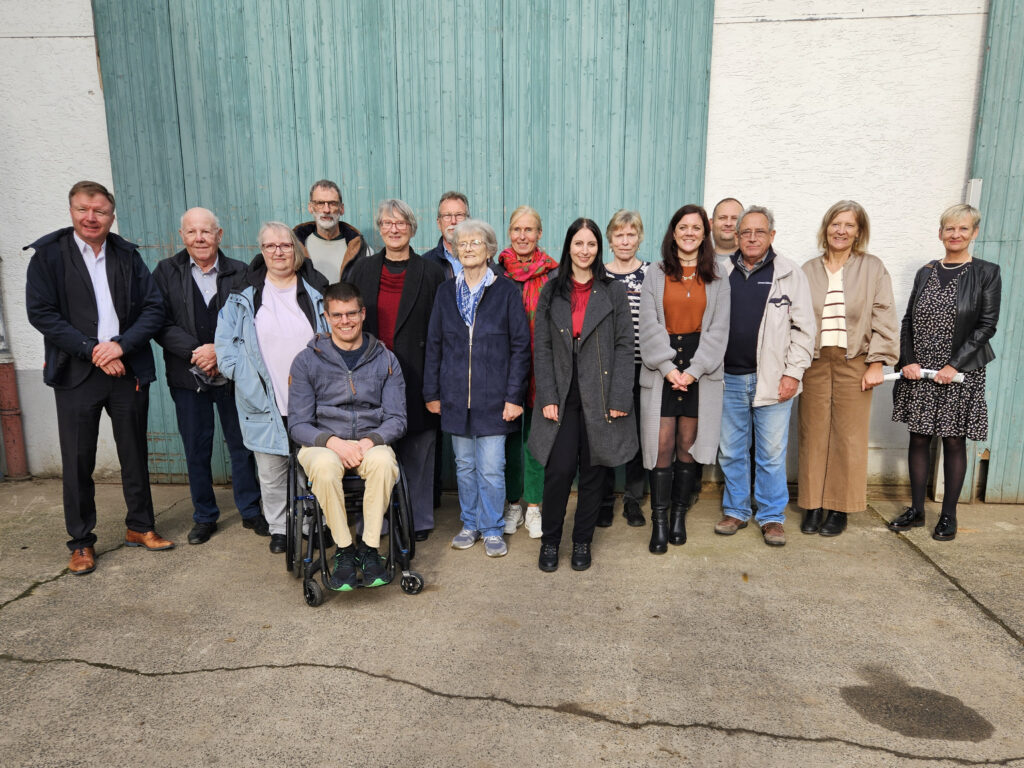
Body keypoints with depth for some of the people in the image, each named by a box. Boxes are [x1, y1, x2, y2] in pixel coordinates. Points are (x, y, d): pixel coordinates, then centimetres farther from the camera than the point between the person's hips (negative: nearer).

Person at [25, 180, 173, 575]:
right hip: (76, 375, -2)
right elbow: (40, 312, -6)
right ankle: (81, 542, 18)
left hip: (128, 370, 2)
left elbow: (153, 309, 1)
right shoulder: (48, 254, 0)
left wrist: (121, 345, -13)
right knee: (78, 462, 4)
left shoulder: (128, 255, 7)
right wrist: (92, 351, -14)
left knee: (135, 454, 11)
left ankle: (140, 527, 26)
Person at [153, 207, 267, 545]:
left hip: (232, 374, 0)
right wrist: (197, 352, -17)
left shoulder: (239, 273, 1)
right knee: (196, 450, 10)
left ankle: (250, 511, 23)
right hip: (188, 377, 1)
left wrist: (220, 350, -17)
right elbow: (161, 324, -6)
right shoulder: (166, 272, 2)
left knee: (242, 444, 8)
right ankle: (204, 517, 25)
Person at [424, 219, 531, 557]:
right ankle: (470, 524, 28)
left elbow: (520, 347, -3)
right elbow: (434, 345, 10)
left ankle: (492, 529, 17)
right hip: (455, 396, 3)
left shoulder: (506, 291, -1)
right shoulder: (446, 291, 8)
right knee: (464, 465, 12)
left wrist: (514, 396, -8)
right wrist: (431, 392, 7)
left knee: (491, 469, -1)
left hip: (493, 397, -3)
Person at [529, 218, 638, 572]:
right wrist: (547, 397, -5)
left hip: (599, 395, 0)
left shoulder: (614, 291, 5)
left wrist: (619, 399, -8)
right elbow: (542, 348, 4)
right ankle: (550, 540, 15)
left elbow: (624, 346, 0)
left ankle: (582, 541, 23)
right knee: (559, 470, -6)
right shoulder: (551, 292, 7)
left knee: (593, 471, 6)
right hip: (562, 396, 0)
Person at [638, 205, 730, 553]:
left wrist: (694, 369, -10)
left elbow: (718, 328, 1)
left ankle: (679, 515, 19)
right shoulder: (655, 275, 7)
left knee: (688, 444, 5)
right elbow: (650, 327, -1)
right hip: (662, 369, 0)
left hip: (700, 370, 1)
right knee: (662, 445, -4)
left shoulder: (717, 276, 8)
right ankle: (659, 521, 4)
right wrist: (668, 367, -12)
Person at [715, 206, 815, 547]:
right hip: (730, 378, 3)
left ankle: (772, 517, 18)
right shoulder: (722, 273, 8)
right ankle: (736, 511, 26)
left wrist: (793, 373, -7)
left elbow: (804, 327, -1)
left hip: (772, 379, -2)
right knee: (731, 452, 11)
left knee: (771, 454, 4)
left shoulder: (790, 274, 1)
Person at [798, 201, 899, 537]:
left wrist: (876, 364, -5)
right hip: (815, 361, 2)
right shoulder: (809, 270, 9)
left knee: (849, 436, 2)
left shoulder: (872, 268, 4)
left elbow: (884, 319, 1)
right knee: (814, 434, 4)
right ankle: (813, 506, 14)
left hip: (854, 362, -1)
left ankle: (840, 509, 13)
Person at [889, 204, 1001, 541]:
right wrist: (908, 360, -6)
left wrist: (955, 365, -14)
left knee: (954, 442, 4)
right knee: (918, 438, 7)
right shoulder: (926, 273, 9)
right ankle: (916, 510, 19)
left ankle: (948, 516, 17)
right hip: (919, 372, 3)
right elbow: (908, 321, 8)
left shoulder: (987, 273, -1)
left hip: (961, 374, -3)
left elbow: (987, 326, -6)